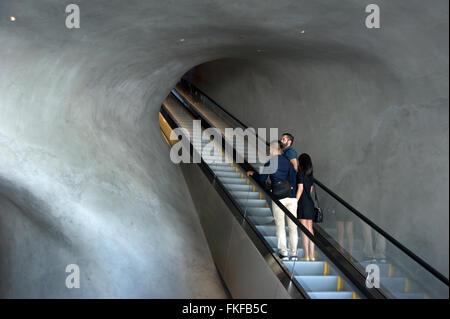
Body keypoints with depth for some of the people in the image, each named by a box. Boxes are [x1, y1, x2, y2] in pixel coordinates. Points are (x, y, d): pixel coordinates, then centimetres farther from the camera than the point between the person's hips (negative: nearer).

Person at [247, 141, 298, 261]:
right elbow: (294, 179, 6)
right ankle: (293, 253, 7)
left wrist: (253, 173, 24)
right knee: (292, 226, 6)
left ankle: (283, 253, 2)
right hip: (291, 197, 3)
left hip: (279, 197, -3)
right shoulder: (288, 162, 9)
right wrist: (294, 193, 12)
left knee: (280, 226, 3)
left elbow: (262, 179, 7)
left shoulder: (269, 164, -1)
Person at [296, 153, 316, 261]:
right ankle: (312, 255, 8)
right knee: (310, 229, 8)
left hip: (302, 202, -7)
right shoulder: (310, 175, 13)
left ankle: (306, 255, -8)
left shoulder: (300, 173, -8)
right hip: (310, 202, 7)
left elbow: (300, 189, -13)